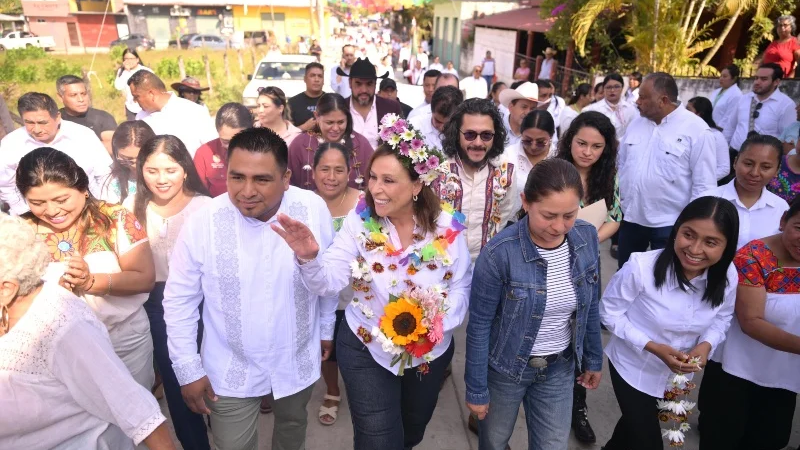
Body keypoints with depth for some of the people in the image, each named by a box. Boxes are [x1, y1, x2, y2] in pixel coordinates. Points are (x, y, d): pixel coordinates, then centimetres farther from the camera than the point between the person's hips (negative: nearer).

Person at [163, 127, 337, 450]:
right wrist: (188, 369, -7)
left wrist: (326, 328, 8)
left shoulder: (314, 209, -18)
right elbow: (179, 299, -10)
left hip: (297, 361, 2)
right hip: (231, 369, -1)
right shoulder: (202, 223, -21)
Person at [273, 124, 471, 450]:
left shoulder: (446, 227, -16)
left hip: (431, 349, 2)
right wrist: (309, 258, -44)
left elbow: (461, 286, -7)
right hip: (366, 349, -2)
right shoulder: (359, 221, -17)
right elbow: (329, 281, -24)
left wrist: (439, 324, -23)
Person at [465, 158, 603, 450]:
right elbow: (479, 325, -18)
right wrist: (476, 389, -11)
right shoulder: (499, 253, -28)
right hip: (505, 367, -3)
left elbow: (590, 306, 2)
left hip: (560, 368, 3)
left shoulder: (587, 238, -13)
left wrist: (594, 358, 11)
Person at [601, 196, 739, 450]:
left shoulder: (728, 276, -17)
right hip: (633, 369, -5)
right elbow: (610, 312, -20)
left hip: (678, 373, 5)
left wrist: (706, 345, -19)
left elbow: (723, 318, 1)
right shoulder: (641, 267, -32)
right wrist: (653, 347, -28)